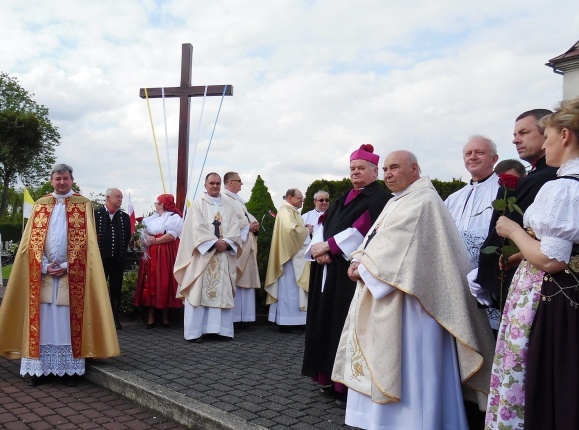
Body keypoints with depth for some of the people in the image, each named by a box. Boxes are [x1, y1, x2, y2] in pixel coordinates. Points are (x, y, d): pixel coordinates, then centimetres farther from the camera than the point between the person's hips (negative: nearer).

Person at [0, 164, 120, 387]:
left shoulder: (84, 204, 3)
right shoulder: (40, 205, 10)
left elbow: (85, 242, -3)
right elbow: (32, 240, 5)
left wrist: (66, 266, -11)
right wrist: (45, 266, -7)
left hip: (72, 274, -2)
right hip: (43, 272, 2)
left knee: (69, 321, 1)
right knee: (42, 322, 4)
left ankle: (70, 369, 8)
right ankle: (40, 369, 11)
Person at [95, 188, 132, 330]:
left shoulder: (125, 217, 8)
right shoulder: (95, 214, -3)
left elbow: (127, 238, 10)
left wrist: (123, 253, 4)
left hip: (118, 260, 3)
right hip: (100, 259, -3)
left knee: (116, 290, 8)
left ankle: (116, 319, 16)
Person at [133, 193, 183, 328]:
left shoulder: (174, 217, -3)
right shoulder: (152, 218, 19)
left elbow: (172, 235, -14)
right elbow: (145, 232, 20)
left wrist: (154, 241, -13)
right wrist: (145, 240, -2)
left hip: (166, 255, -6)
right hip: (151, 254, 6)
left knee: (164, 283, -4)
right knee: (150, 284, 2)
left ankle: (165, 316, 6)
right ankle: (150, 317, 5)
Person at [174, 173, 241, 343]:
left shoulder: (229, 205, 14)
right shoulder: (198, 204, 4)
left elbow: (235, 227, 5)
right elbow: (198, 228, -7)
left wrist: (225, 242, -12)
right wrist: (215, 242, -15)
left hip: (224, 255, 3)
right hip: (203, 254, -3)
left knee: (223, 292, 2)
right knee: (199, 291, -5)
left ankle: (222, 329, 7)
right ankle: (195, 331, -2)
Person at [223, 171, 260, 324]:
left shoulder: (238, 200, 21)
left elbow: (247, 217, 22)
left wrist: (254, 224, 1)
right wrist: (248, 226, -13)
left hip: (246, 245, 10)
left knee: (245, 280, 9)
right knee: (234, 281, -8)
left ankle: (242, 316, 14)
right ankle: (232, 317, -3)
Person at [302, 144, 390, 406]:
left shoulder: (380, 199, -5)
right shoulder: (343, 200, 20)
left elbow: (361, 230, -18)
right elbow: (324, 225, 13)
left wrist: (328, 246, -15)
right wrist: (319, 250, -7)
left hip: (353, 272, -8)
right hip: (330, 271, 8)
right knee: (328, 323, 9)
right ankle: (331, 379, 20)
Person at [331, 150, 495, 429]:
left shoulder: (423, 200, -12)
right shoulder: (396, 202, 18)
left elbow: (397, 244, -20)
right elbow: (374, 237, 15)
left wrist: (365, 268, -13)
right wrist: (358, 261, -3)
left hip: (407, 301, -10)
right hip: (383, 296, 10)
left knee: (405, 361, -3)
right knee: (380, 360, 14)